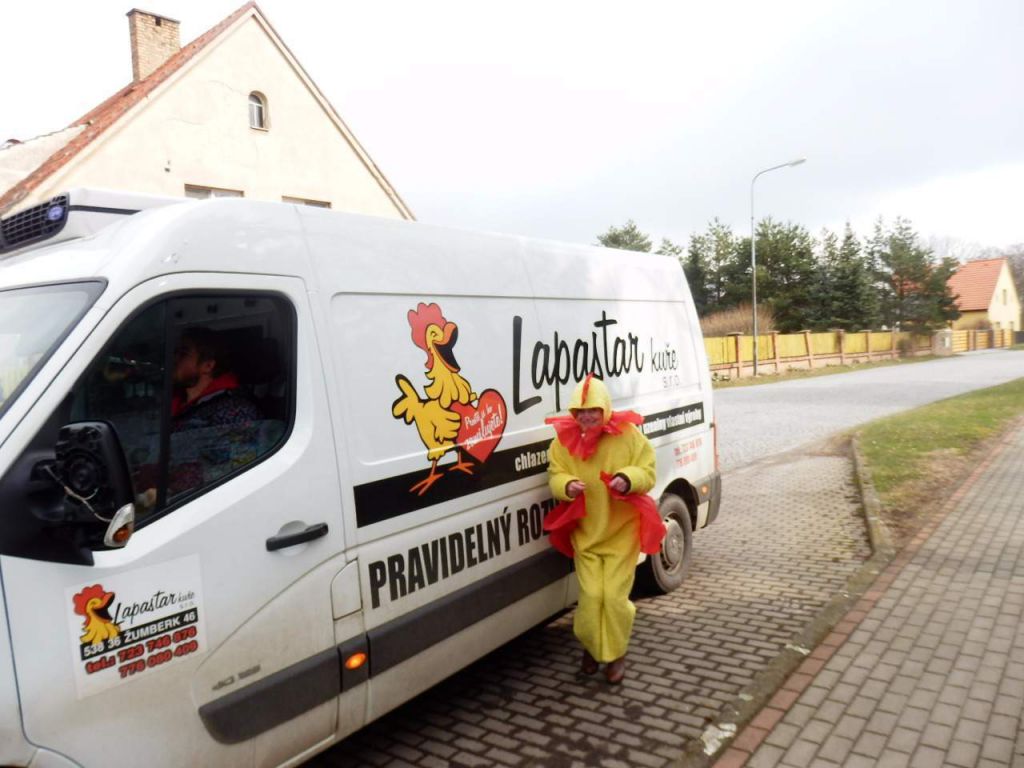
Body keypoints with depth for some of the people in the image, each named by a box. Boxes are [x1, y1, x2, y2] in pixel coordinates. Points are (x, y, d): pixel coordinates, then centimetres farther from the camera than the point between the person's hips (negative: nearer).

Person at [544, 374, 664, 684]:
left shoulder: (628, 435, -9)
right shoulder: (564, 440, -4)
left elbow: (648, 472, -6)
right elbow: (555, 476, 0)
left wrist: (629, 479, -28)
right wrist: (567, 486, -23)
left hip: (621, 530, -1)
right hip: (584, 531, 2)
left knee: (614, 595, -2)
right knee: (591, 594, 0)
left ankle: (616, 654, 22)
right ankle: (591, 646, 29)